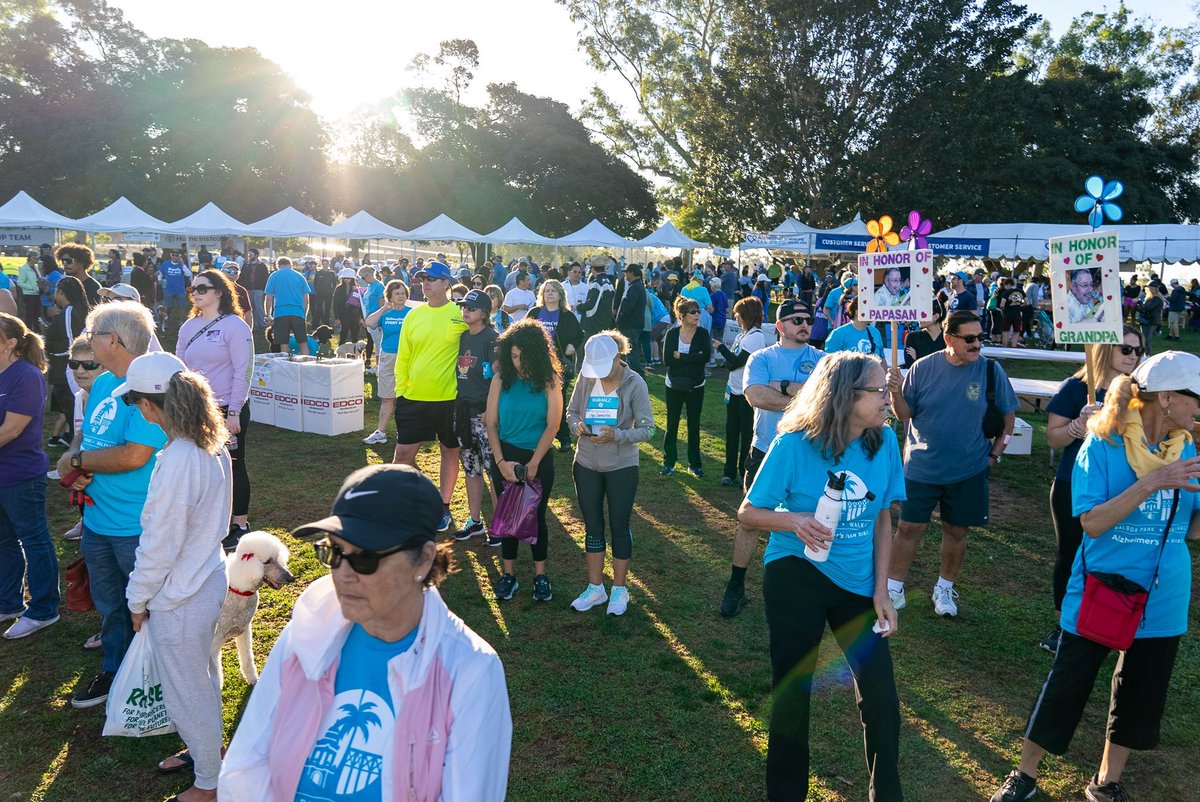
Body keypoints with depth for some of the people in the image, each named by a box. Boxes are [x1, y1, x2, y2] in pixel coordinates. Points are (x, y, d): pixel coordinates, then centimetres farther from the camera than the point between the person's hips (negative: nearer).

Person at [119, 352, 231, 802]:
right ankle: (202, 749, 49)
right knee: (203, 679, 27)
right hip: (208, 581, 8)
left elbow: (159, 546, -22)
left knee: (187, 694, 12)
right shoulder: (212, 445, -3)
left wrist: (138, 600, -6)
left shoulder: (177, 461, -29)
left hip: (178, 600, -8)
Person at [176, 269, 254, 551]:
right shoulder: (188, 327, 9)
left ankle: (240, 526, 16)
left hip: (228, 409, -6)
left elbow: (242, 372, -12)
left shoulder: (235, 326, -9)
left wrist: (233, 413, -16)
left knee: (233, 467, 4)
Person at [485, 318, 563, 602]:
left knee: (536, 516, 7)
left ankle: (540, 574, 22)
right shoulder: (501, 380, -3)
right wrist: (501, 462, -11)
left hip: (539, 458, -1)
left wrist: (533, 463, -12)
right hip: (506, 456, 2)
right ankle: (509, 574, 22)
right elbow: (491, 423, -2)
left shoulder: (549, 382, -8)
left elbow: (552, 425, -8)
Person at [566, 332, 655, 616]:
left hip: (621, 466, -3)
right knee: (592, 526, 13)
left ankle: (619, 589, 26)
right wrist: (577, 425, -18)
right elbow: (571, 411, 5)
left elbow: (647, 429, -13)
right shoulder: (586, 376, -7)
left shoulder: (635, 383, -15)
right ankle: (595, 587, 29)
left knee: (619, 526, 10)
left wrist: (617, 435, -28)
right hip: (586, 464, 3)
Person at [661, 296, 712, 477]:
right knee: (672, 425, 7)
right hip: (674, 386, 0)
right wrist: (693, 358, -18)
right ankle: (669, 462, 18)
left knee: (694, 425, 10)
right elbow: (667, 360, -16)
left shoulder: (703, 333, -4)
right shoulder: (672, 334, -5)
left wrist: (680, 356, -19)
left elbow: (706, 356, -19)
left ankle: (694, 464, 19)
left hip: (695, 387, 0)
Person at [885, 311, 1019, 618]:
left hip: (969, 470, 1)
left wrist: (995, 454, 1)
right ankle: (894, 588, 18)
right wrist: (896, 392, -21)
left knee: (956, 530, 13)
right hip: (922, 467, -1)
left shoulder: (991, 371, -6)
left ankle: (945, 588, 32)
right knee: (909, 527, 4)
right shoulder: (923, 368, -7)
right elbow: (905, 414, -2)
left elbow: (1008, 415, 5)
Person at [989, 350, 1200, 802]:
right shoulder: (1103, 446, -14)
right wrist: (1152, 483, -29)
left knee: (1140, 697, 16)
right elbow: (1092, 522, -21)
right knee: (1066, 687, 4)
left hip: (1161, 599, 5)